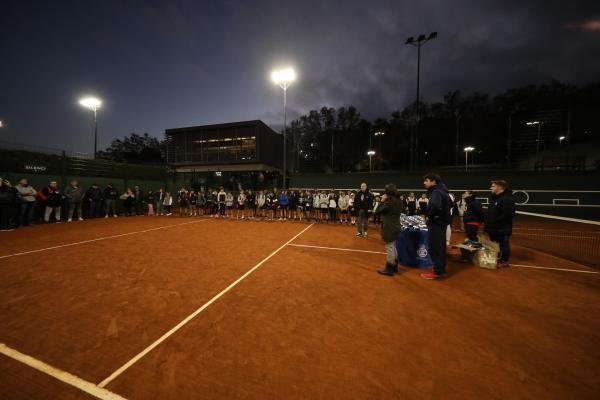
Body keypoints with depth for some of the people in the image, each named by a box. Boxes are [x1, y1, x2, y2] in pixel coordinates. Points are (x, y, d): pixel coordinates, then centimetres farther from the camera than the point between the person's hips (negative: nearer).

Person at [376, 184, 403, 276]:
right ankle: (394, 267, 32)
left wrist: (382, 201, -8)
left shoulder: (389, 202, -21)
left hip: (389, 228, -9)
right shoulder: (398, 201, 5)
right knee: (393, 247, 20)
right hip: (396, 226, 9)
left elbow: (377, 211, -14)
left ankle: (389, 269, 12)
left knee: (389, 248, 1)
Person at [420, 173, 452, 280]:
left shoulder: (436, 192, -19)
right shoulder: (442, 191, 12)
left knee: (435, 248, -1)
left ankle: (438, 272, 8)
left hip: (436, 223, -10)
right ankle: (441, 269, 29)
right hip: (441, 222, 10)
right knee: (440, 247, 17)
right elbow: (450, 204, 26)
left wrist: (428, 214, -20)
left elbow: (435, 206, -37)